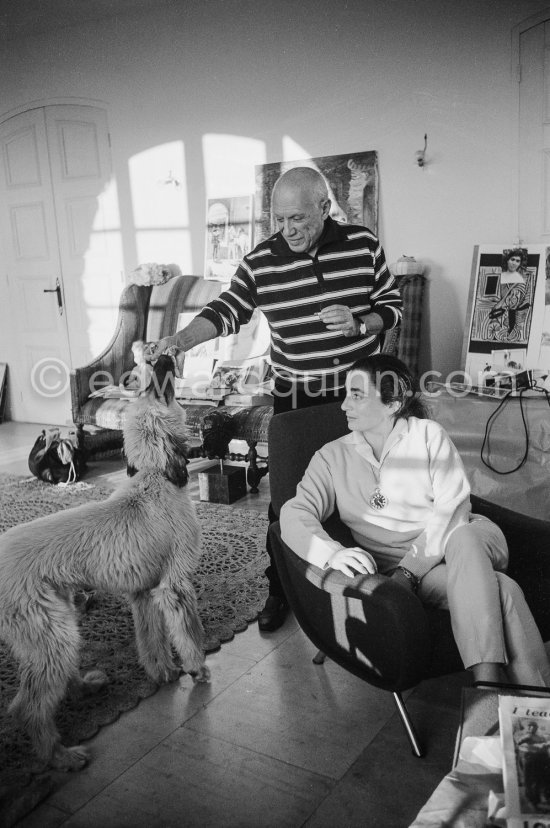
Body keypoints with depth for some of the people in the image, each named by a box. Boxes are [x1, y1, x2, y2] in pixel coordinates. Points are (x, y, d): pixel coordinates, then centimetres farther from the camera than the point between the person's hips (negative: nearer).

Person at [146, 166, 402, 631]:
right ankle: (280, 589, 20)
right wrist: (178, 341, -20)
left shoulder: (364, 246, -4)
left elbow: (393, 306, 3)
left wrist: (359, 323, -17)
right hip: (296, 398, 0)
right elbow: (226, 312, -5)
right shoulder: (260, 263, -5)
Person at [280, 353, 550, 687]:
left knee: (463, 539, -37)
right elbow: (295, 513, -9)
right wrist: (332, 552, -32)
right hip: (401, 567, 0)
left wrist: (408, 569, -21)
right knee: (501, 591, -30)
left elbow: (452, 508, -8)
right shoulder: (333, 457, 5)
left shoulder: (428, 434, 2)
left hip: (469, 540, 1)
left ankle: (488, 681, -39)